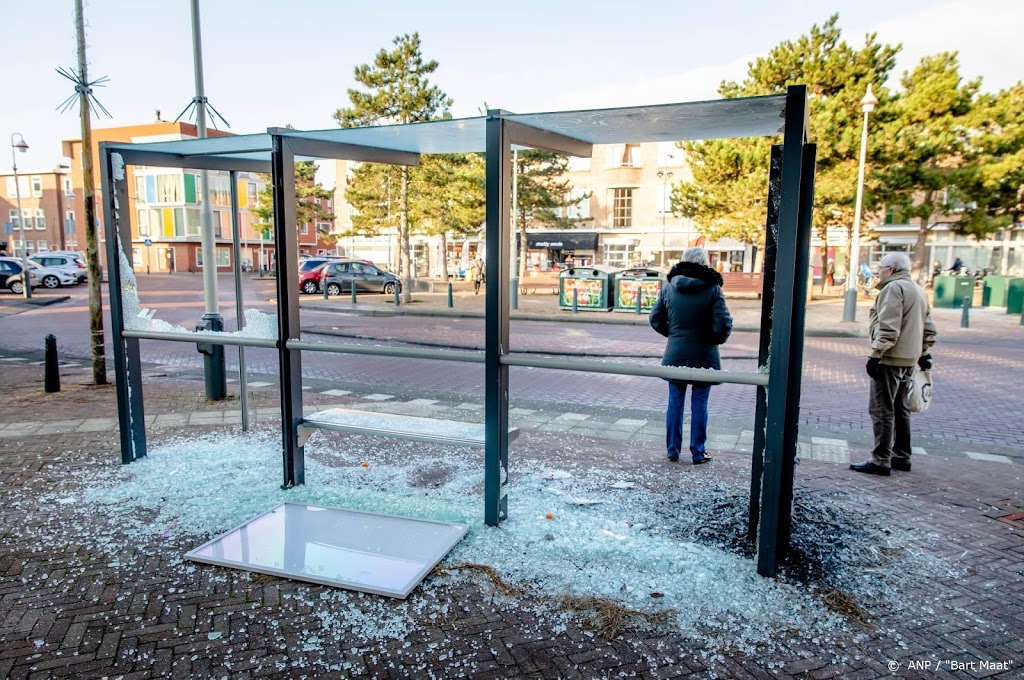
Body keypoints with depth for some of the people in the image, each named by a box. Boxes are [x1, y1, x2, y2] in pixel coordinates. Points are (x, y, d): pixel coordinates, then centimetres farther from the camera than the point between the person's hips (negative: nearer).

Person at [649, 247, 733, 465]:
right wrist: (716, 339, 5)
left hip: (675, 355, 2)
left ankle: (672, 451, 20)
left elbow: (655, 320, 2)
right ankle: (698, 453, 17)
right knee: (699, 405, 8)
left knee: (675, 403, 11)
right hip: (703, 357, -2)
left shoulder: (669, 288, -1)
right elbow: (723, 325, -15)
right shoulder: (712, 289, -11)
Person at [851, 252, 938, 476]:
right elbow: (929, 329, 19)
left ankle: (881, 461, -3)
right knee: (900, 409, 17)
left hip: (890, 358, -10)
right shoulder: (918, 290, 18)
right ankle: (902, 457, 24)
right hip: (908, 360, 10)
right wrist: (924, 354, 23)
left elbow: (888, 328, -22)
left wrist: (875, 355, -20)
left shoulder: (893, 288, -13)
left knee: (882, 410, -6)